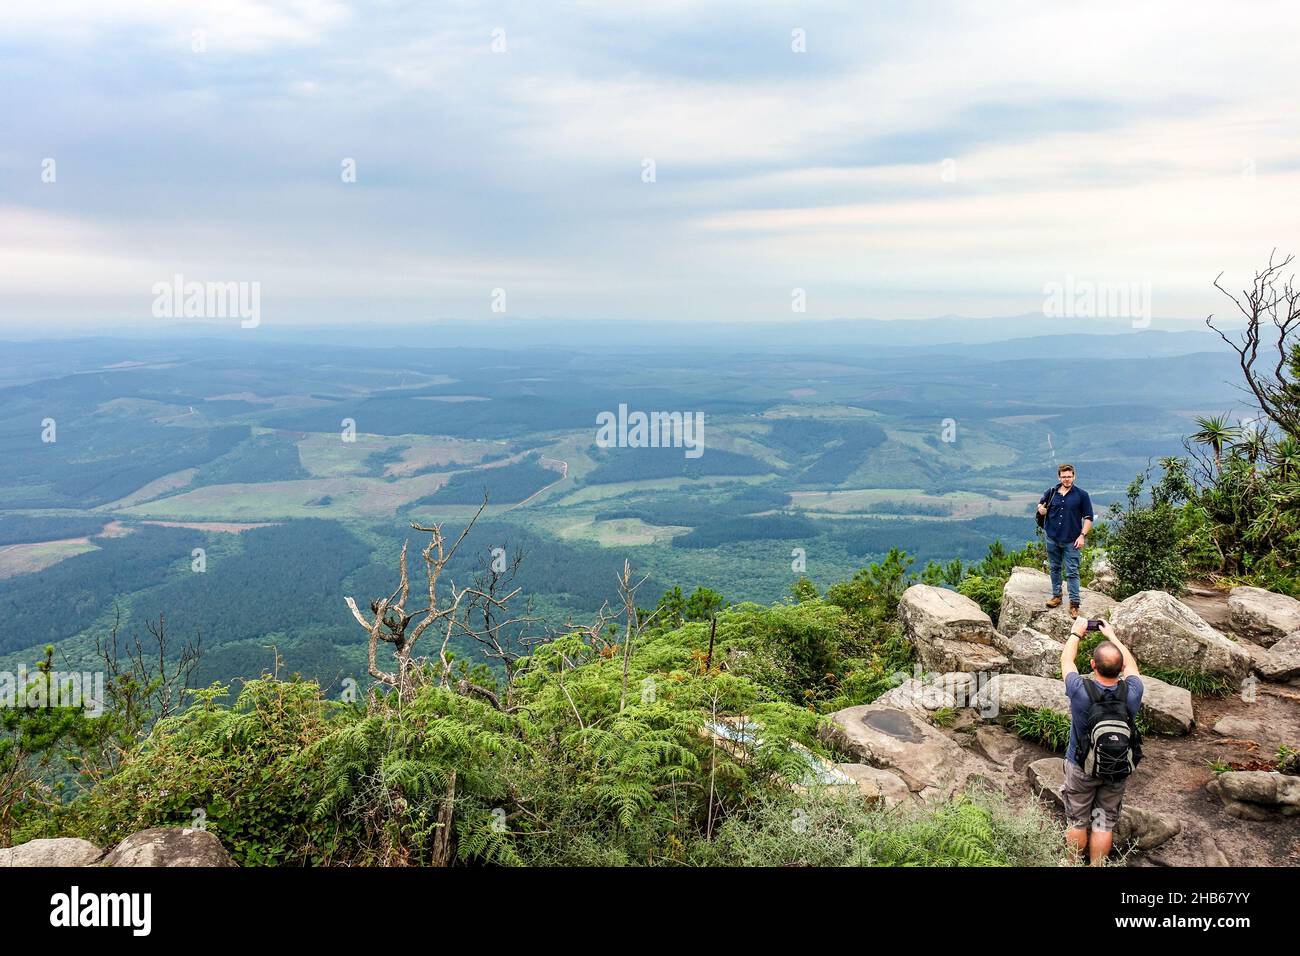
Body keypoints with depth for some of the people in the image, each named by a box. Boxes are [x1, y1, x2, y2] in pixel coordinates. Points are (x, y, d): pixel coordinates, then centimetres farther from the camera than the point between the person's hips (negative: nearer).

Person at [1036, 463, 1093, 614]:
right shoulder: (1052, 493, 5)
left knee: (1072, 572, -4)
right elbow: (1041, 503, 24)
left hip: (1071, 541, -4)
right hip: (1052, 539, 4)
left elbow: (1088, 517, -1)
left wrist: (1082, 535, -11)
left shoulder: (1081, 495, -3)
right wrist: (1041, 508, 0)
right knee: (1054, 568, 14)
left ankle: (1074, 603, 0)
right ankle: (1056, 596, 28)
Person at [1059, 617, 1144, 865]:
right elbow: (1132, 664, -1)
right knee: (1104, 824, 16)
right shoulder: (1131, 693, -25)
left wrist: (1076, 633, 8)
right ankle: (1096, 866, 29)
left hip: (1080, 769, -1)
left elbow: (1066, 661, -8)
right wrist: (1112, 636, 12)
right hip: (1119, 771, 1)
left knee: (1077, 822, 16)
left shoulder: (1081, 691, -30)